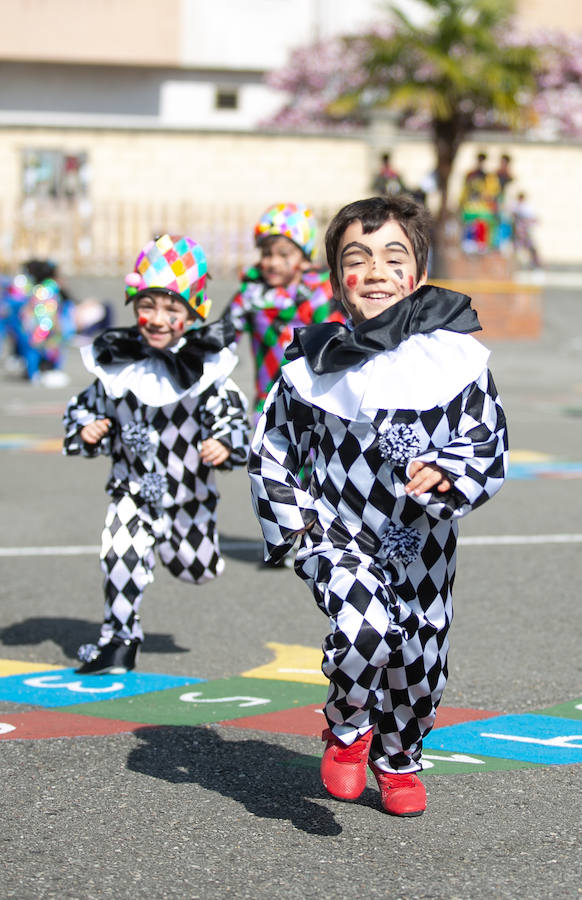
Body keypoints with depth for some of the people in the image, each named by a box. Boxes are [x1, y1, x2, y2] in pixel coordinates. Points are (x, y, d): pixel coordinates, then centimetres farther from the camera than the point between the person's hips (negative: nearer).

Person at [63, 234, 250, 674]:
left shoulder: (206, 366, -12)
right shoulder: (117, 363, -6)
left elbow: (232, 414, -9)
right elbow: (91, 404, 7)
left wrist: (225, 446, -27)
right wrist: (86, 430, -13)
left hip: (190, 488, 0)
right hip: (134, 485, 0)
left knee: (197, 567, 15)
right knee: (122, 555, -17)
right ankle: (119, 638, -2)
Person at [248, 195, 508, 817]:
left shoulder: (456, 358, -8)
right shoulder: (314, 367, -6)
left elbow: (490, 448, -4)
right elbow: (270, 451, 6)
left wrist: (445, 474, -24)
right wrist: (292, 525, -3)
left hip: (422, 545, 2)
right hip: (339, 537, -2)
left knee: (419, 660, 12)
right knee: (365, 628, -28)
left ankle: (398, 760, 43)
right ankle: (348, 728, 4)